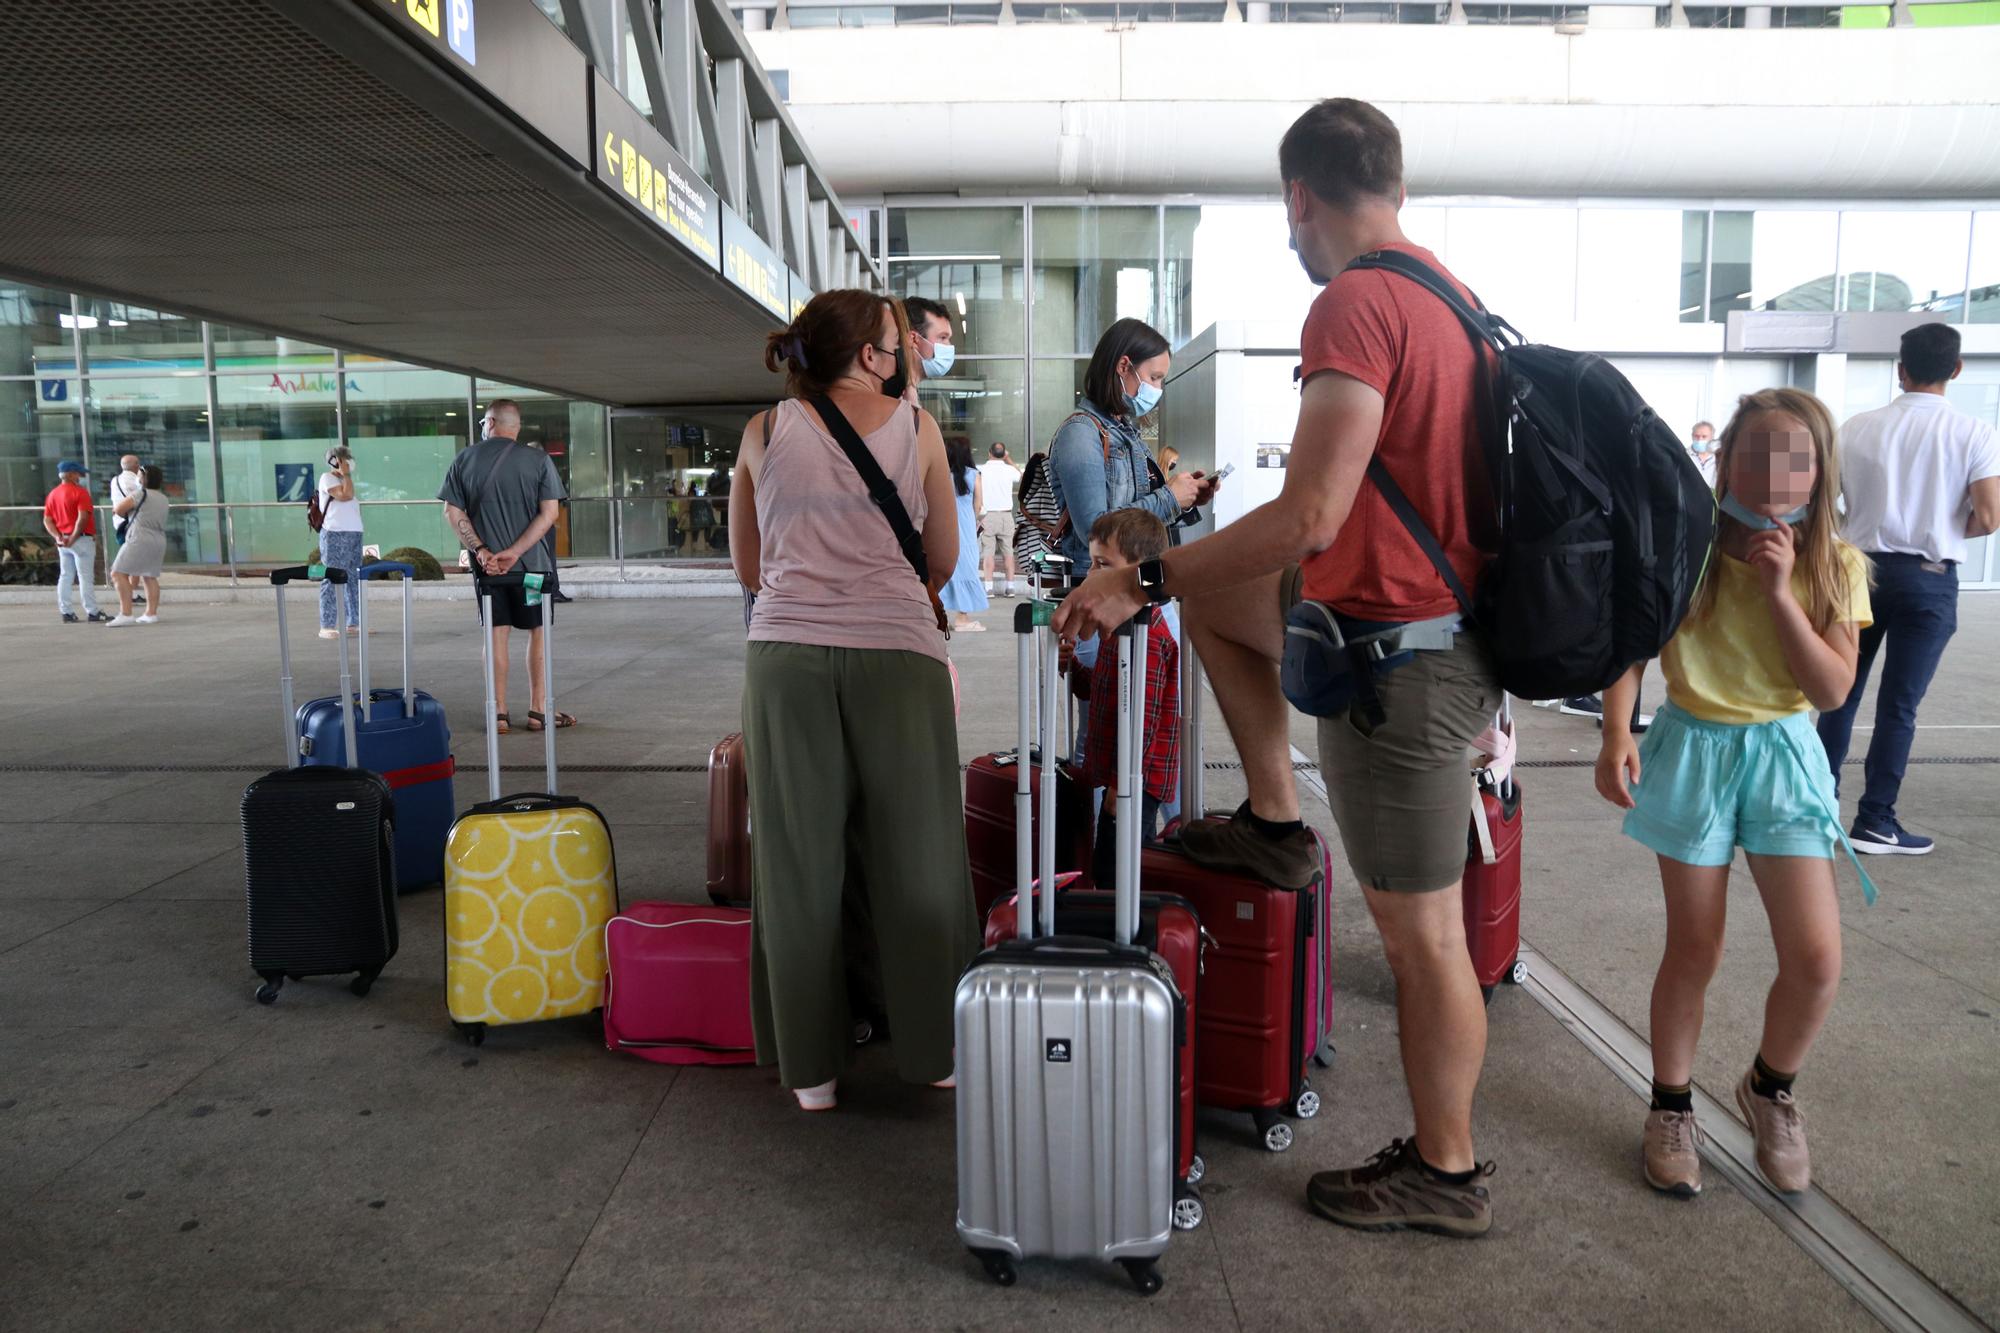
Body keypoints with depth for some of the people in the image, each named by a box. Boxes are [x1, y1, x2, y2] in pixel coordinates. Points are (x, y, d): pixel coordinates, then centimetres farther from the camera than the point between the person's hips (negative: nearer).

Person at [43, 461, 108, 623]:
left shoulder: (52, 494, 13)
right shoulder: (80, 492, -10)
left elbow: (47, 520, 7)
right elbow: (83, 517, -21)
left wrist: (58, 537, -3)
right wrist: (73, 537, -17)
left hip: (63, 542, 7)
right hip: (82, 539, -7)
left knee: (65, 577, 10)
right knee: (86, 577, -5)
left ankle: (67, 613, 11)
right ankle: (92, 613, -3)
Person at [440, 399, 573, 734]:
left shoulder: (465, 459, 2)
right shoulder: (539, 460, -3)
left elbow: (452, 512, -2)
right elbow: (550, 512, -11)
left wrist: (481, 550, -8)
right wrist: (514, 552, -14)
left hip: (487, 564, 2)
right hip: (533, 561, -2)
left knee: (496, 633, 8)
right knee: (539, 632, 8)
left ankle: (499, 713, 10)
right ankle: (538, 710, 10)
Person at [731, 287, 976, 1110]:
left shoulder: (765, 432, 11)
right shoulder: (915, 427, 7)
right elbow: (944, 559, 15)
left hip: (787, 656, 1)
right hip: (896, 654, -1)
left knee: (799, 863, 8)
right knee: (915, 858, 9)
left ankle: (811, 1069, 17)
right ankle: (937, 1052, 21)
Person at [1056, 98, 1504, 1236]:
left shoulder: (1356, 303, -20)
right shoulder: (1453, 297, 10)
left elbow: (1311, 517, -27)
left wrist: (1144, 581, -20)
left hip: (1399, 656, -10)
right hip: (1446, 619, 10)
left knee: (1421, 928, 4)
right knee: (1217, 595, 20)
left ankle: (1448, 1176, 23)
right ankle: (1276, 824, 23)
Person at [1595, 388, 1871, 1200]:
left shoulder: (1835, 565, -4)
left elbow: (1833, 690, -11)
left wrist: (1781, 591, -19)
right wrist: (1615, 735, -20)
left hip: (1783, 754, 2)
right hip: (1694, 750, -2)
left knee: (1816, 958, -5)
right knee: (1693, 953, 5)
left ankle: (1770, 1090, 25)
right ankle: (1670, 1106, 27)